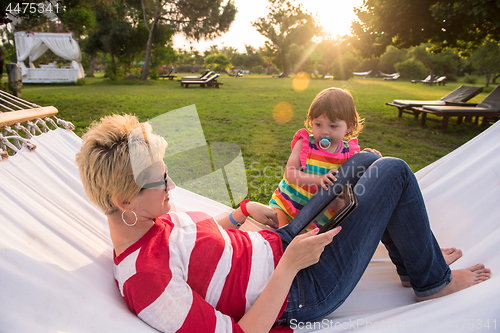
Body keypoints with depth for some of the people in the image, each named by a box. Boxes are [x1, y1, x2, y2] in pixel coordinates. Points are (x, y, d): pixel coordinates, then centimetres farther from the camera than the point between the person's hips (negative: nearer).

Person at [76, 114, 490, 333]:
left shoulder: (144, 220, -1)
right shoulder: (145, 280, -29)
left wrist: (245, 210, 7)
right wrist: (290, 265, -26)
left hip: (279, 244, 9)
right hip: (300, 290, -9)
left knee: (364, 161, 13)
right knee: (393, 172, -9)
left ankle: (413, 258, 31)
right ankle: (432, 281, 16)